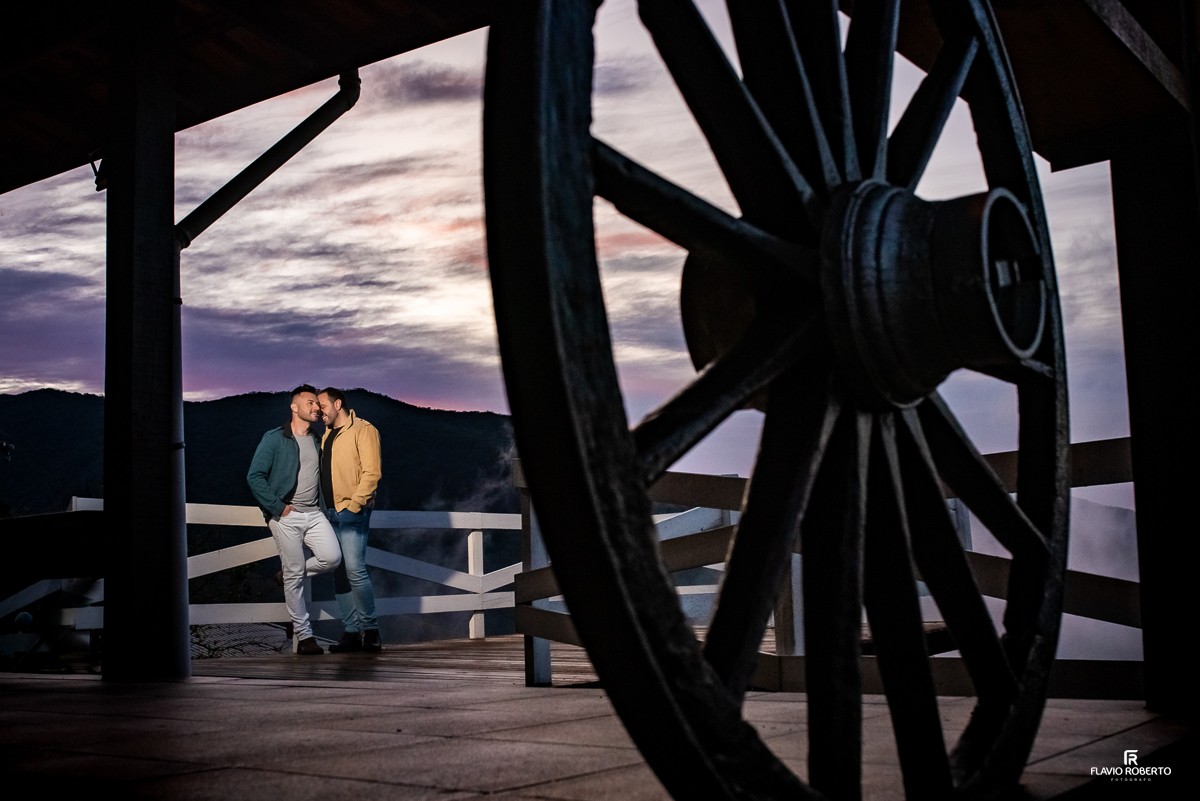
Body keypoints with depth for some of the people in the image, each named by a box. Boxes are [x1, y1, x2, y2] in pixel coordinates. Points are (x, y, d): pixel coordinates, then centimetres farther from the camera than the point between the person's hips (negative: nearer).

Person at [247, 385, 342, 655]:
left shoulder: (316, 442, 15)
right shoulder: (274, 439, -4)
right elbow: (255, 476, -9)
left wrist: (323, 510, 15)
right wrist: (278, 507, -12)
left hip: (313, 513, 5)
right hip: (286, 516, -5)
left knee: (332, 557, -15)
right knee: (295, 574, -4)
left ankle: (288, 576, 14)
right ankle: (303, 635, 6)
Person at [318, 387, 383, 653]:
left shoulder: (363, 430, -4)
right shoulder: (327, 435, 20)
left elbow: (371, 472, -12)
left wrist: (355, 504, -16)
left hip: (352, 512, -8)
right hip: (330, 512, 8)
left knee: (354, 569, -14)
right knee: (339, 573, 5)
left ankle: (371, 629, -3)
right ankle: (351, 632, 9)